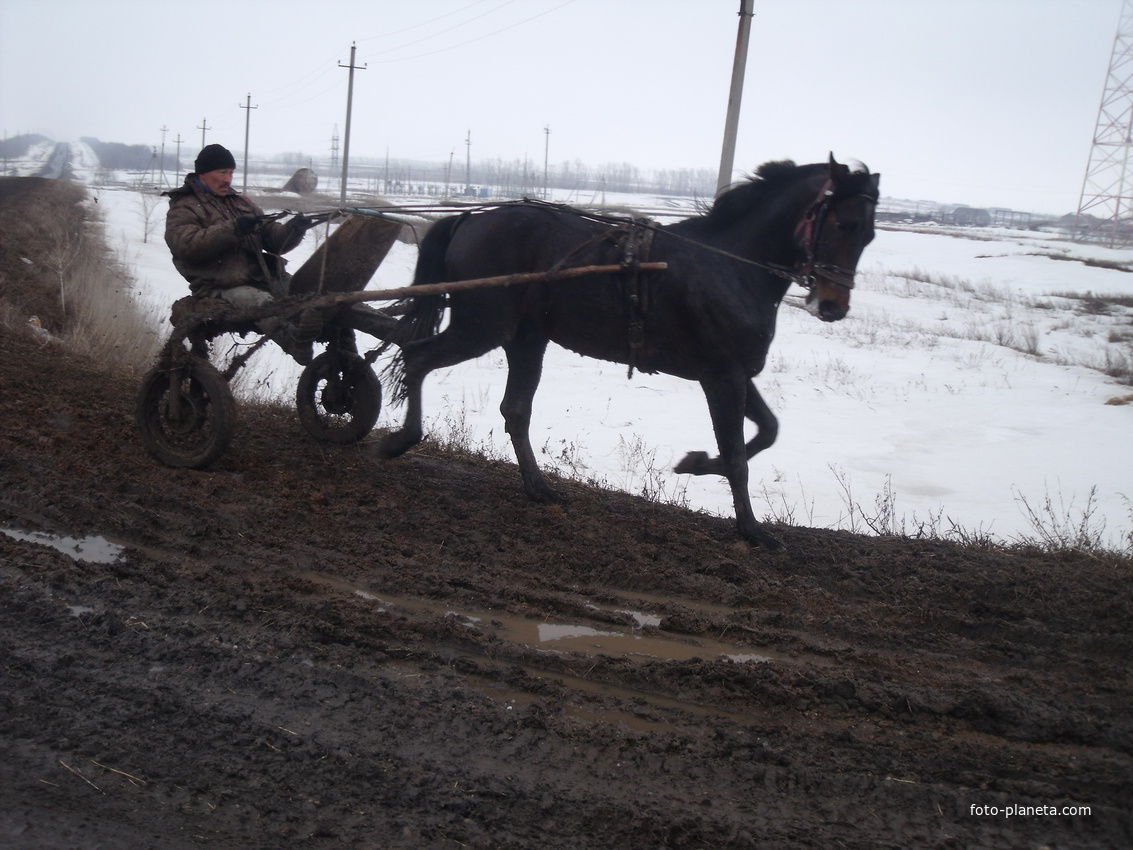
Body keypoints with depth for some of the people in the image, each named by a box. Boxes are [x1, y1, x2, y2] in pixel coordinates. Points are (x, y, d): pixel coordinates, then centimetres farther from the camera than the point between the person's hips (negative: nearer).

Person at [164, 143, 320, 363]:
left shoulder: (240, 202, 29)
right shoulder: (184, 209, 9)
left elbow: (272, 238, 22)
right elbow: (187, 247, -12)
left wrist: (293, 229, -2)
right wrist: (233, 229, -19)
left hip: (267, 277, 7)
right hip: (223, 288, -6)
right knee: (263, 303, -40)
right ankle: (295, 340, -67)